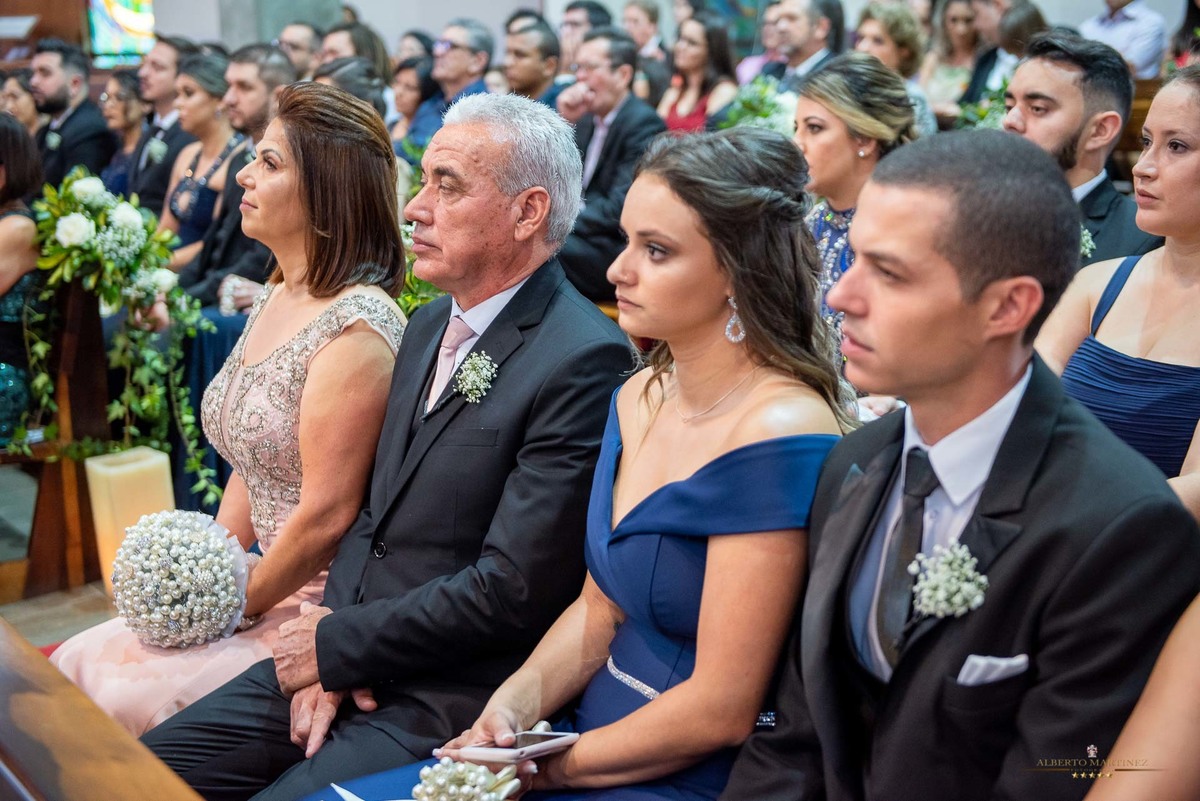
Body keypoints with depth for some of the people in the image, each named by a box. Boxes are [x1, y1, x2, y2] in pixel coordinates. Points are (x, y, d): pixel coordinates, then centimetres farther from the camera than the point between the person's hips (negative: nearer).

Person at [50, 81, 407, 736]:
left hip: (323, 604, -9)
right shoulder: (275, 300, 9)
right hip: (264, 582, 9)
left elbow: (327, 515, -21)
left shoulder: (355, 327, -21)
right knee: (76, 664, 1)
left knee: (132, 699, -17)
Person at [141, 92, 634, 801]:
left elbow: (511, 588, -20)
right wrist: (331, 651, -2)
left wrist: (334, 648, -11)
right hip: (350, 665, 8)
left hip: (448, 703, -7)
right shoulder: (431, 324, 11)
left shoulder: (584, 359, -18)